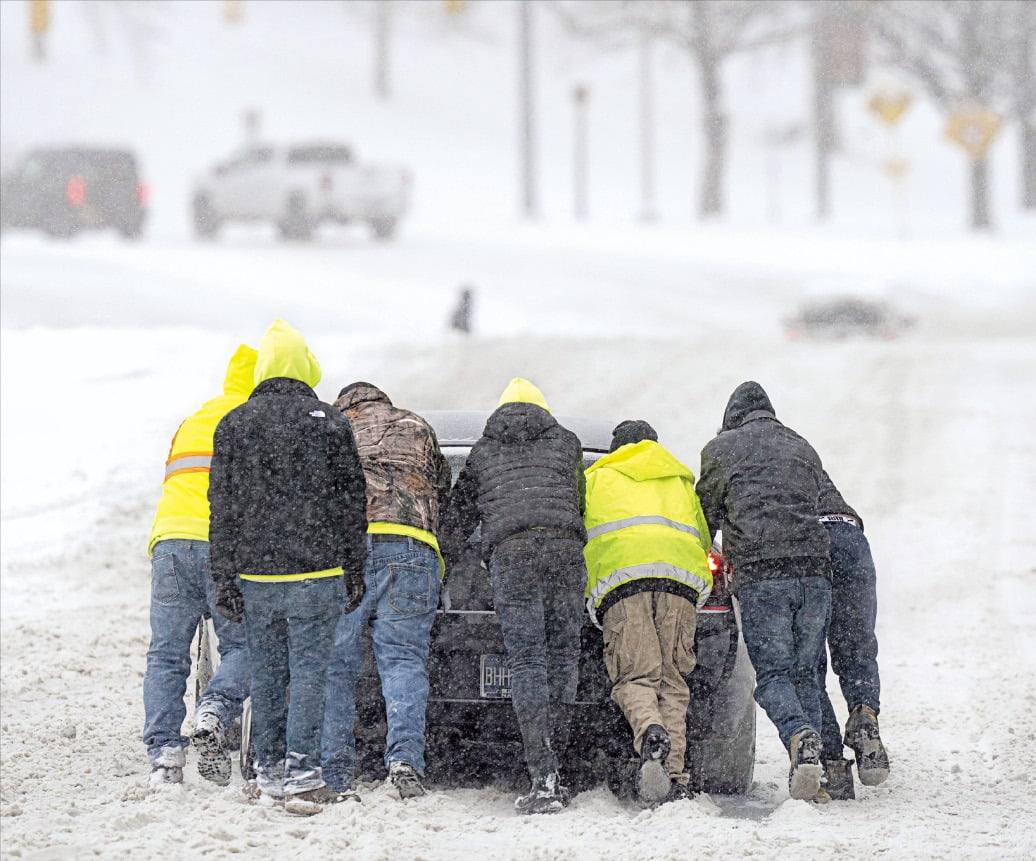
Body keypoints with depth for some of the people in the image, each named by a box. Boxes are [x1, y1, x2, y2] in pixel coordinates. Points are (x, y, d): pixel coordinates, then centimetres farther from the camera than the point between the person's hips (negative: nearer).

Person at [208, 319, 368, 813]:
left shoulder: (234, 425, 5)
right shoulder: (328, 422, -2)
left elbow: (222, 509, 5)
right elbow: (352, 501, 1)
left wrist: (224, 579, 8)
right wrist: (354, 570, 9)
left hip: (255, 573, 3)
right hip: (316, 570, -3)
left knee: (265, 672, 11)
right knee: (309, 671, -2)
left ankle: (268, 770, 16)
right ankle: (301, 776, -7)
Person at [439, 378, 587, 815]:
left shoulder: (483, 451, 26)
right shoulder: (565, 442, 25)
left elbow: (458, 515, 29)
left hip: (511, 553, -1)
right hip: (564, 547, 1)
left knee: (526, 662, -5)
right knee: (563, 656, 6)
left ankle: (543, 779, -16)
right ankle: (552, 769, 3)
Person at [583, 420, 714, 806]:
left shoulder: (595, 478, 29)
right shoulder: (681, 480, 36)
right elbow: (704, 538, 36)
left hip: (622, 572, -2)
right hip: (682, 576, 2)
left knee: (635, 677, -9)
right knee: (672, 680, 2)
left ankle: (651, 733, -41)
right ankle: (674, 777, -13)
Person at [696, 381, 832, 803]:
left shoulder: (720, 449, 13)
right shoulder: (803, 449, 24)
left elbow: (706, 515, 21)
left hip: (760, 576, -4)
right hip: (814, 568, 4)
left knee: (771, 673, -3)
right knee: (805, 673, 9)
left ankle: (799, 736, -32)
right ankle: (807, 778, -1)